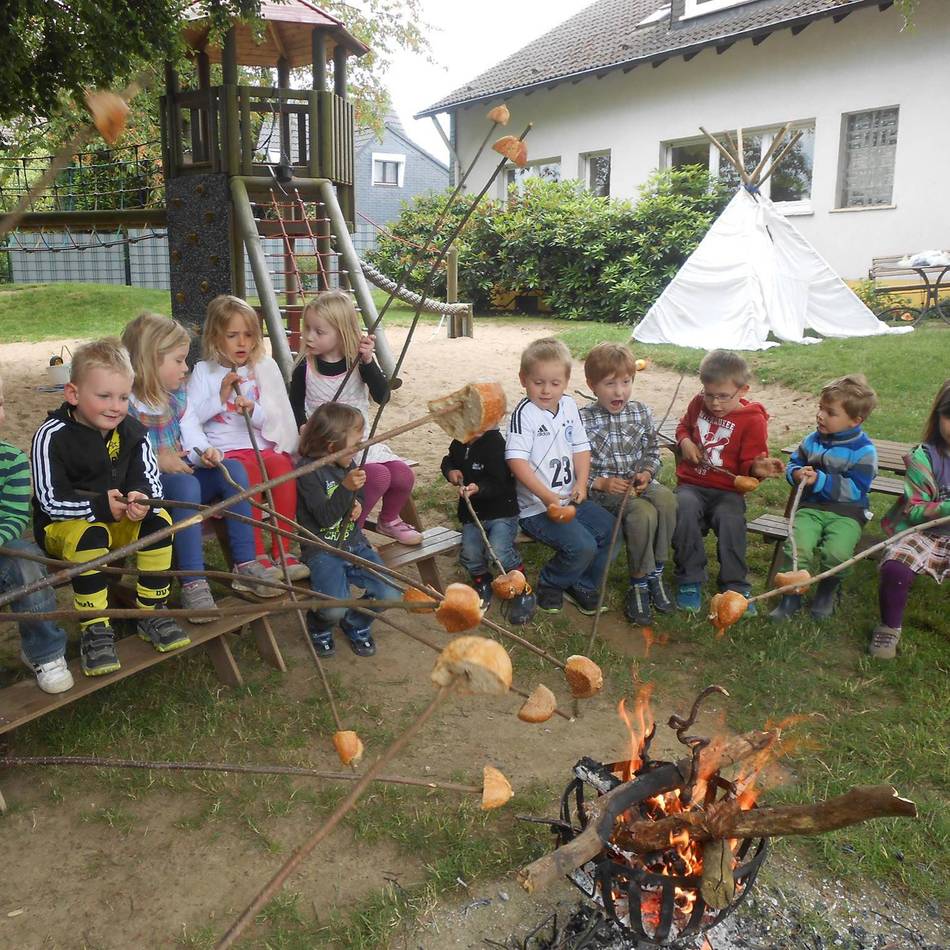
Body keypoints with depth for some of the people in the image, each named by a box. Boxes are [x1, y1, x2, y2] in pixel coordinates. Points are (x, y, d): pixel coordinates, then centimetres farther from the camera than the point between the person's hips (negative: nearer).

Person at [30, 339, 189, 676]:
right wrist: (98, 507, -29)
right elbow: (50, 500, -19)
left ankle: (151, 612, -8)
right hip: (61, 524, -4)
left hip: (121, 518, 5)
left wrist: (142, 499, -29)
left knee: (158, 520, -20)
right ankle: (94, 629, -24)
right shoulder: (51, 436, -18)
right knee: (89, 534, -35)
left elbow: (150, 480, -5)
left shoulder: (132, 431, -5)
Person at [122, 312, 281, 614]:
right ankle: (192, 584, -35)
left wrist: (204, 452, -14)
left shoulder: (178, 393, 10)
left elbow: (191, 432, 8)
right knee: (186, 485, -37)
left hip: (181, 473, 7)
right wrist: (157, 461, -24)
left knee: (233, 469, -16)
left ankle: (246, 567, -16)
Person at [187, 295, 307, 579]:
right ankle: (257, 554, -27)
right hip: (225, 449, -2)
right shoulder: (203, 371, 8)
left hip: (263, 444, 2)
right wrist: (220, 398, -10)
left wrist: (254, 410, -13)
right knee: (246, 468, -34)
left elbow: (277, 417, 7)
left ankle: (283, 550, -23)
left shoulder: (264, 367, 13)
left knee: (282, 464, -30)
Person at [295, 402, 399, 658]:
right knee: (334, 609, -27)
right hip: (322, 550, -7)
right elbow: (325, 517, -20)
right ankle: (318, 627, 13)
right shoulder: (308, 470, -13)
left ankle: (356, 624, 20)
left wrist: (357, 504, 7)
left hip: (355, 544, 7)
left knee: (389, 594, -13)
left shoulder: (347, 464, 11)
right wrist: (346, 488, -33)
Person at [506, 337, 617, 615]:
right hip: (537, 507, -8)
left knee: (612, 531, 1)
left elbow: (580, 447, 14)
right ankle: (550, 586, 7)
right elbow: (517, 461, -22)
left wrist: (581, 483, -2)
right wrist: (546, 496, -28)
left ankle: (582, 586, 19)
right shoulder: (524, 413, -14)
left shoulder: (569, 406, 8)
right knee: (583, 546, -21)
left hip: (570, 498, 8)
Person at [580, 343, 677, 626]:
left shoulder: (641, 413, 8)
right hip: (602, 489, -4)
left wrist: (647, 472, -5)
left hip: (639, 482, 4)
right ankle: (639, 583, -14)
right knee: (644, 513, -33)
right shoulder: (583, 419, -5)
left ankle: (655, 573, -13)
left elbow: (652, 451, 15)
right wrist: (602, 483, -17)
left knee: (666, 499, -30)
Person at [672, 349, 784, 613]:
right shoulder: (698, 403, 7)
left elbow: (748, 464, -4)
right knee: (685, 509, -33)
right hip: (691, 484, 2)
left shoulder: (753, 420, -4)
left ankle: (736, 588, -15)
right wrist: (684, 441, 4)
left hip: (727, 490, -2)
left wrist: (757, 468, -29)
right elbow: (684, 425, 28)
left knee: (731, 520, -34)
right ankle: (689, 581, -20)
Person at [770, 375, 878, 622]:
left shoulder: (863, 450, -7)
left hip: (847, 512, -3)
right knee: (797, 546, -24)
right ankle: (791, 597, -6)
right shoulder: (812, 440, 8)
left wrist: (821, 481, -20)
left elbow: (855, 489, -13)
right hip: (811, 506, 3)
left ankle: (828, 590, 4)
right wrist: (797, 474, -6)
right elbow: (794, 463, 19)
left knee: (835, 552, -28)